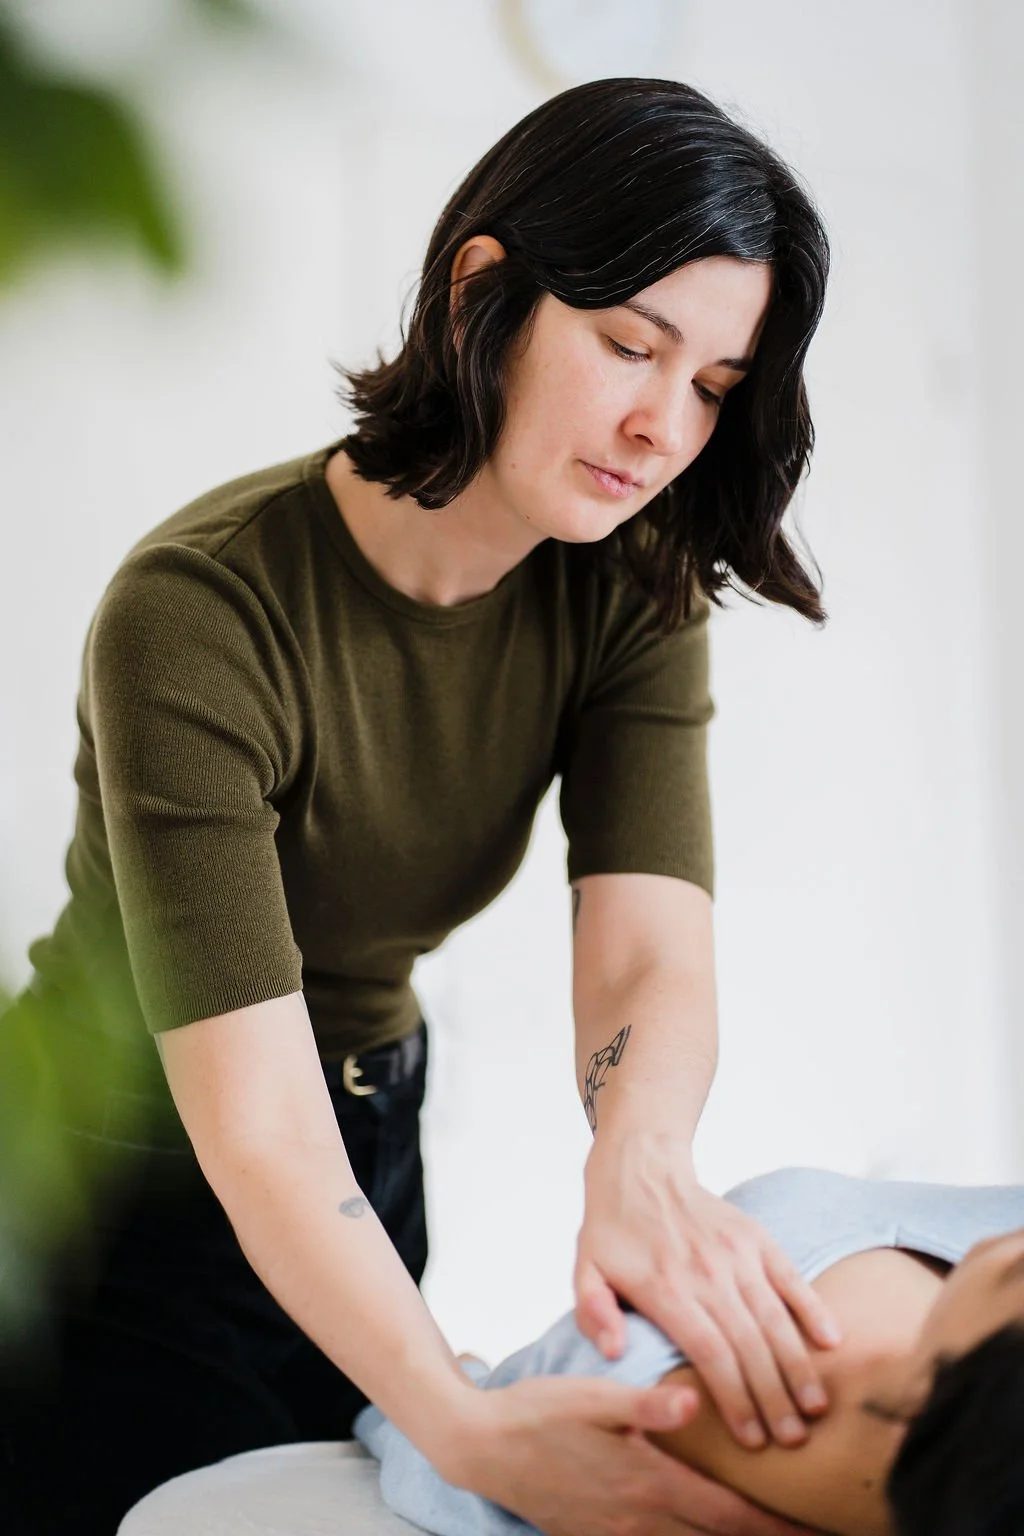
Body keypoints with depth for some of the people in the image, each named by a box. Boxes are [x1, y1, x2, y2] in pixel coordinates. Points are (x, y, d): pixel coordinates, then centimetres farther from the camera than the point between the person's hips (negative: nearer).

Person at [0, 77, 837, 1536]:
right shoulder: (196, 612, -30)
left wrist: (641, 1168, -46)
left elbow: (650, 955, -24)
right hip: (130, 1209, -5)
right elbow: (257, 1127, -34)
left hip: (375, 1158, 6)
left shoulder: (630, 595, -11)